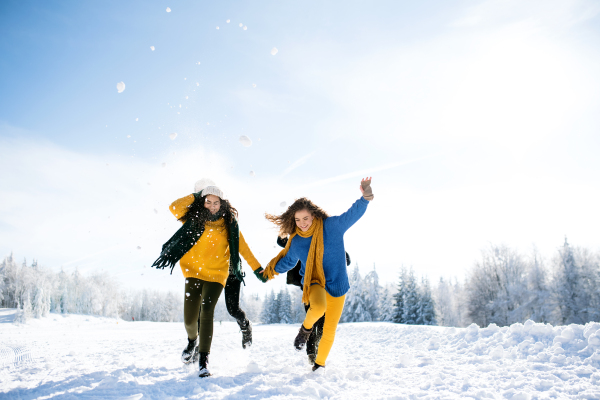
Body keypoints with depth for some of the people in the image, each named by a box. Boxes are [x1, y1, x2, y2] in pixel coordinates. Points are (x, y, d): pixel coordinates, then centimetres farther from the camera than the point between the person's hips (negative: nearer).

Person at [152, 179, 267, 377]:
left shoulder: (229, 223, 1)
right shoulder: (195, 218, -1)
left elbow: (242, 248, 6)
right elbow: (174, 208, -18)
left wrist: (258, 269, 6)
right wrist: (196, 195, -11)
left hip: (217, 274, -1)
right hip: (194, 271, 1)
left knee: (207, 312, -17)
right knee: (189, 318, -2)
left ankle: (204, 360, -9)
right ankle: (192, 340, 34)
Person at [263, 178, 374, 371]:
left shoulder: (332, 225, -11)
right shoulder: (296, 241, -2)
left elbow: (353, 214, -19)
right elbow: (287, 260, 17)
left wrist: (364, 198, -37)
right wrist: (272, 270, 26)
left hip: (337, 285, 0)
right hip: (314, 283, 0)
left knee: (329, 331, 7)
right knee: (318, 307, -36)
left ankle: (319, 363, 34)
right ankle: (306, 327, -1)